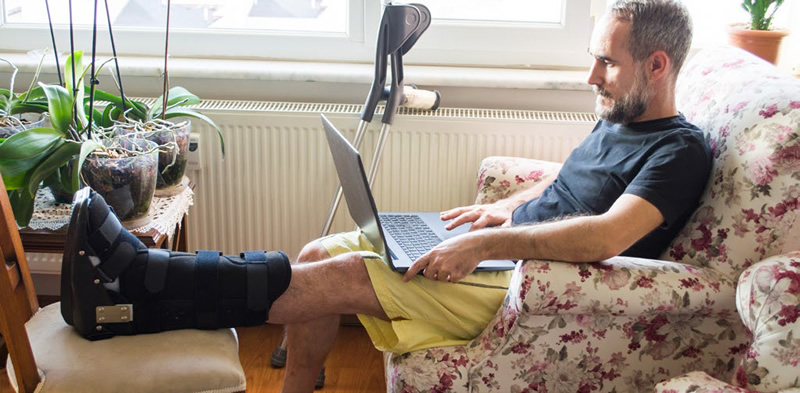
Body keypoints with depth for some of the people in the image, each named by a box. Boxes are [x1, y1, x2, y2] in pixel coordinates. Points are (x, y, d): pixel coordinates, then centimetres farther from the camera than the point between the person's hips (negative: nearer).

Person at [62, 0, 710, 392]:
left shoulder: (679, 150, -13)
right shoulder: (615, 121, 15)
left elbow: (607, 235, -28)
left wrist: (488, 243, -30)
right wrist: (504, 208, 11)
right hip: (498, 250, 9)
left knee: (346, 275, -21)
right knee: (319, 252, -1)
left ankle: (140, 277, -15)